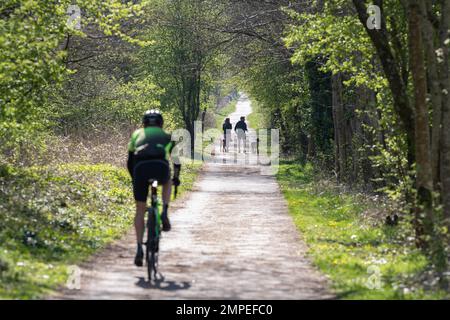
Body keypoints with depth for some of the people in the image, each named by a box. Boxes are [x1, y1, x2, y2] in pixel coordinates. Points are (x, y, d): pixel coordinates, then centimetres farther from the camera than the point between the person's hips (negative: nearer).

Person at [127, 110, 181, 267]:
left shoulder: (137, 134, 32)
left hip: (140, 167, 0)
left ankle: (139, 249, 6)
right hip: (161, 166, 0)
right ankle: (164, 214, 15)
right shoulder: (166, 136, 32)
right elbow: (176, 160, 38)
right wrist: (176, 178, 54)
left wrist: (134, 179, 49)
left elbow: (130, 162, 34)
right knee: (167, 183, 37)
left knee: (140, 210, 14)